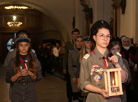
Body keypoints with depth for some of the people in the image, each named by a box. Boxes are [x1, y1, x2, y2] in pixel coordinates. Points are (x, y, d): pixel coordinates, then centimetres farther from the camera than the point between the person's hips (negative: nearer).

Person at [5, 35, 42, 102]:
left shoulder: (34, 61, 1)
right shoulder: (13, 61, -1)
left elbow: (38, 78, 2)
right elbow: (8, 80, -2)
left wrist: (30, 73, -15)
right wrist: (19, 74, -18)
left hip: (30, 92, 1)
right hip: (16, 92, 0)